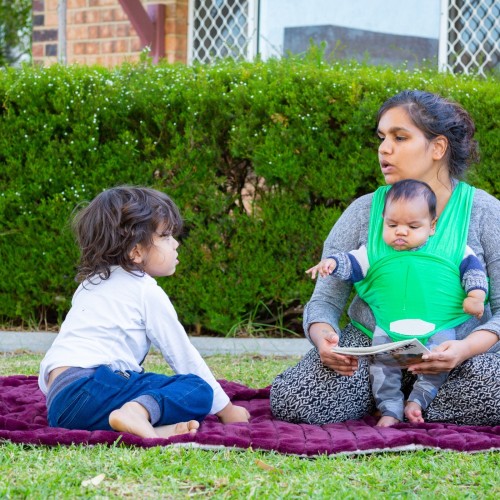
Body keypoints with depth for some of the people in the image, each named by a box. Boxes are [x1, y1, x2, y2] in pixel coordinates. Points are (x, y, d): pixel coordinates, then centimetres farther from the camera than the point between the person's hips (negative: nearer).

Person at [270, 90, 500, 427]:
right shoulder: (364, 212, 1)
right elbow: (324, 302, 1)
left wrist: (464, 349, -28)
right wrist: (324, 340, -23)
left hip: (455, 352, -1)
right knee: (289, 400, -25)